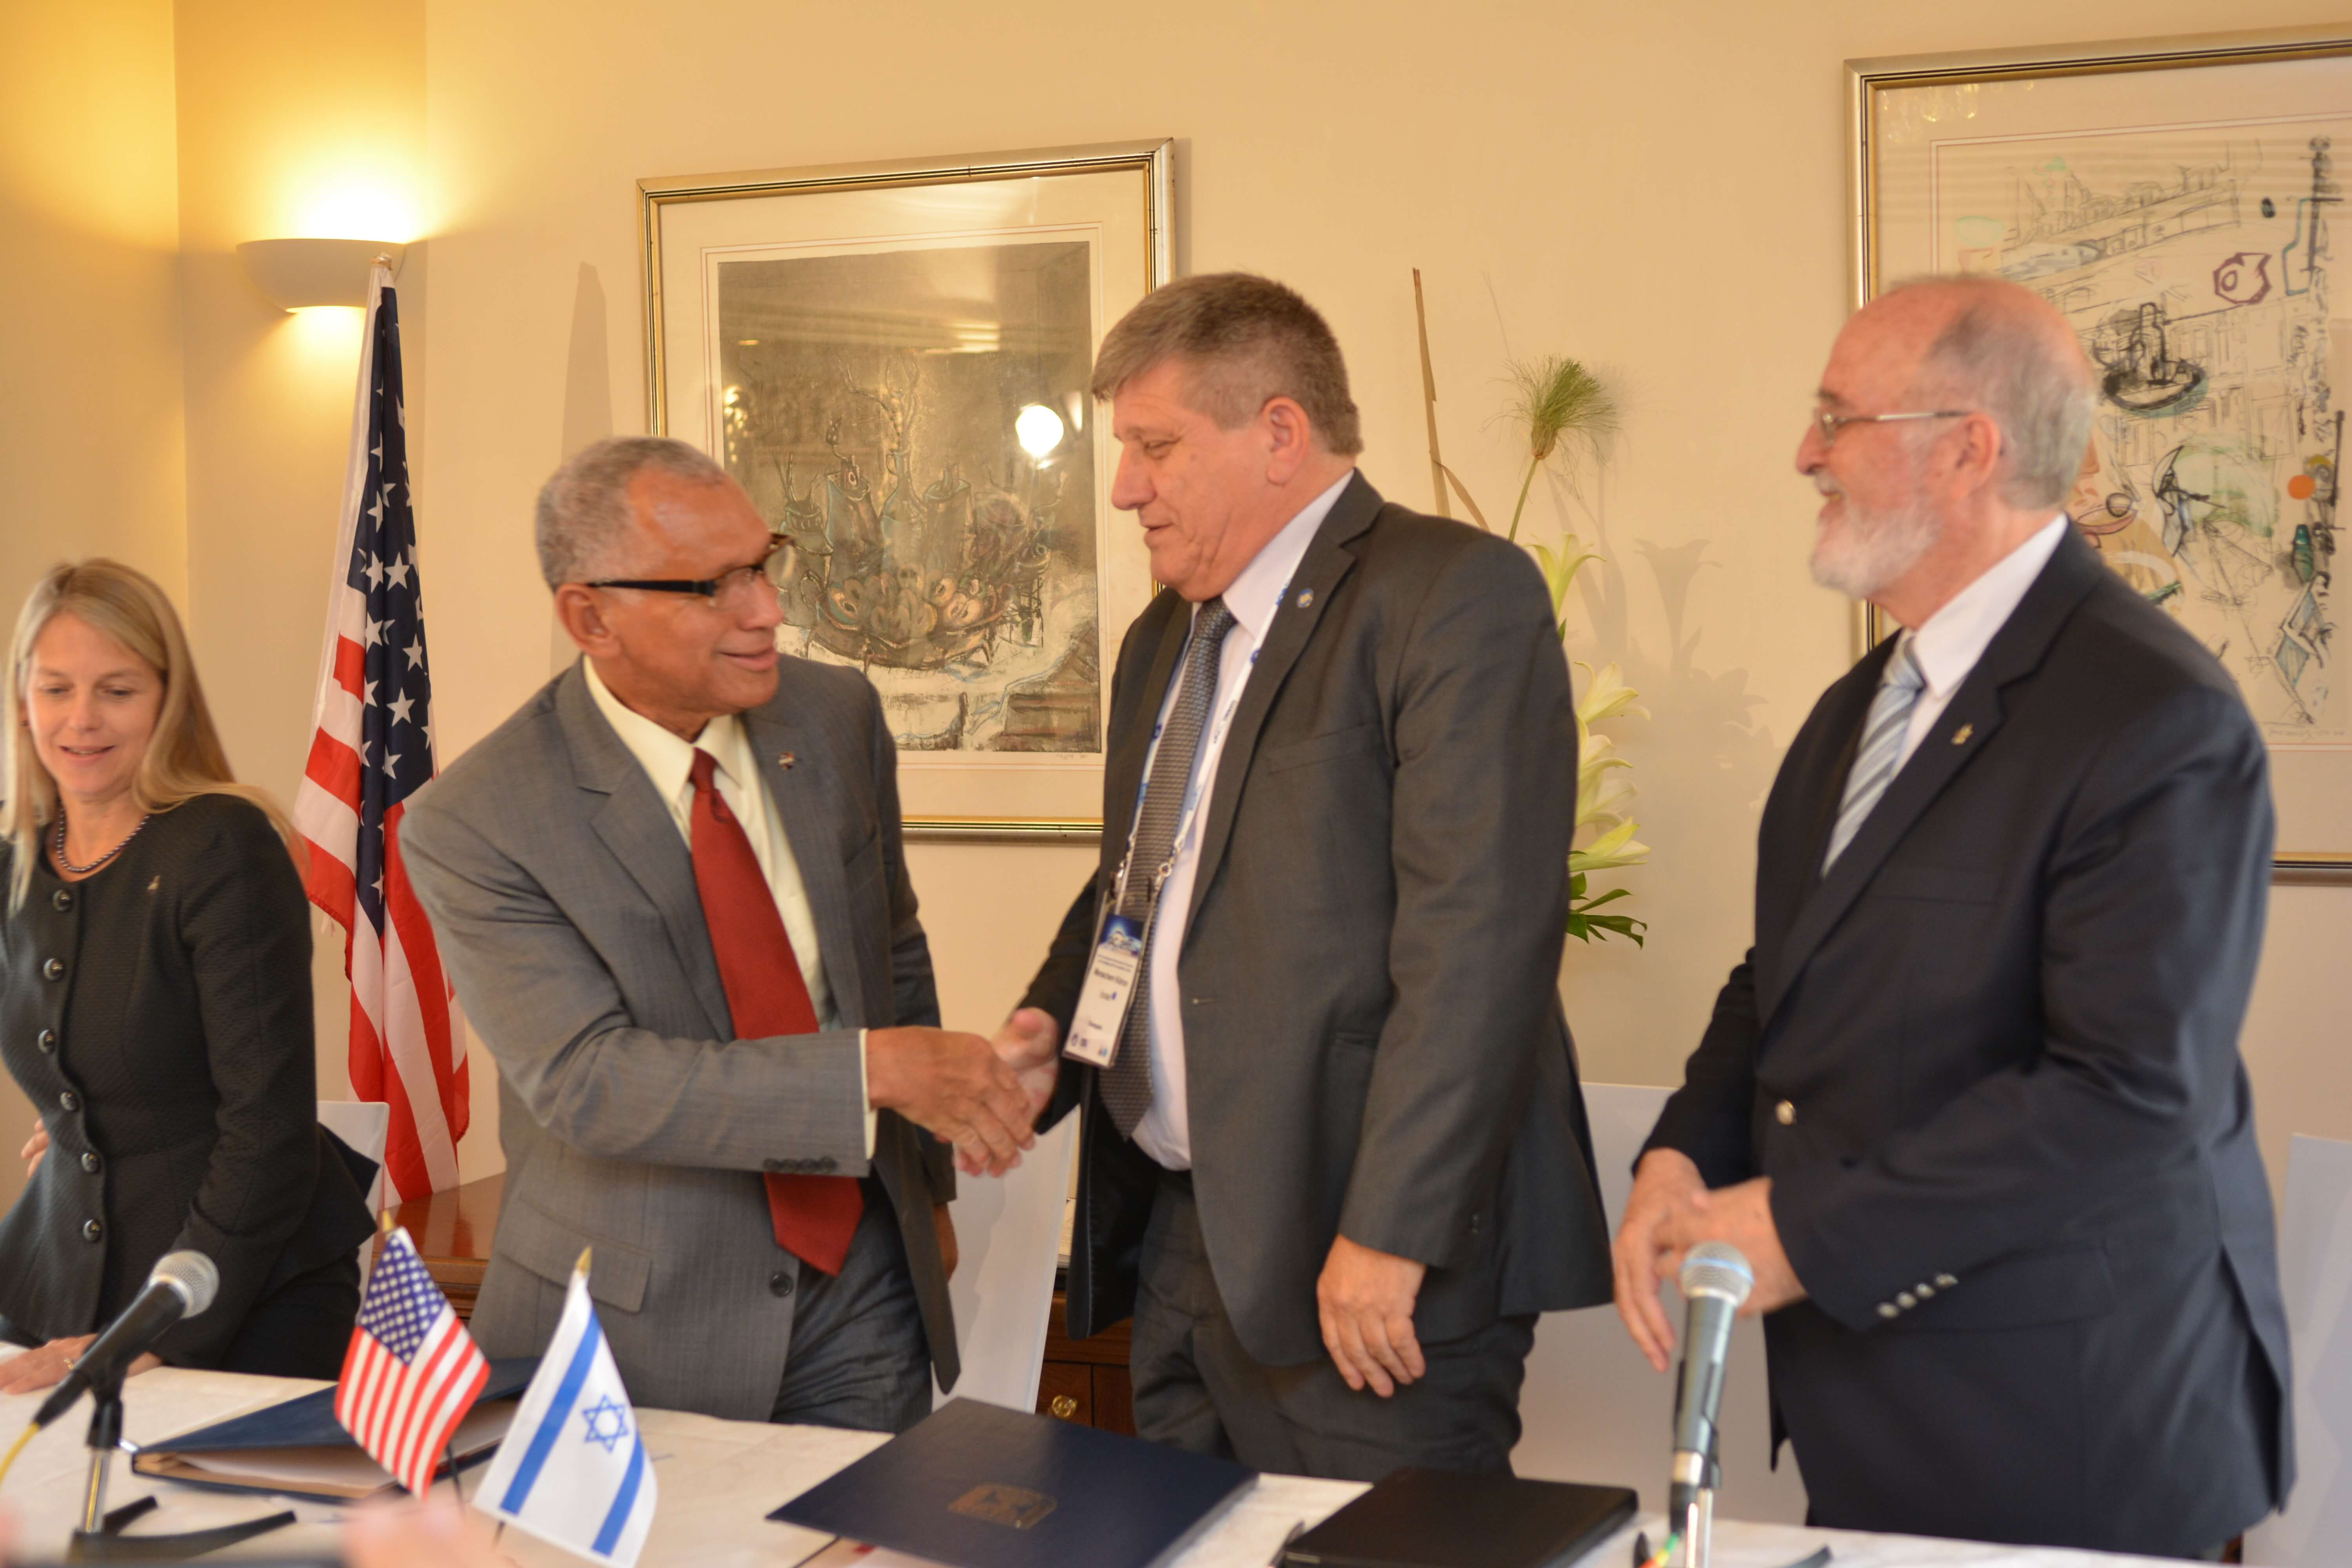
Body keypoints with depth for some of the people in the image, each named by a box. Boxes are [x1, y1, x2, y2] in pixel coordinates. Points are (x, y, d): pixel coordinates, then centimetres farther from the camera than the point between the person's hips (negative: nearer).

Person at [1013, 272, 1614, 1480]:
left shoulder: (1455, 597, -11)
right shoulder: (1164, 638, 18)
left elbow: (1477, 938, -19)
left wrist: (1393, 1234, -23)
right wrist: (1048, 1021, 10)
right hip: (1179, 1248, 8)